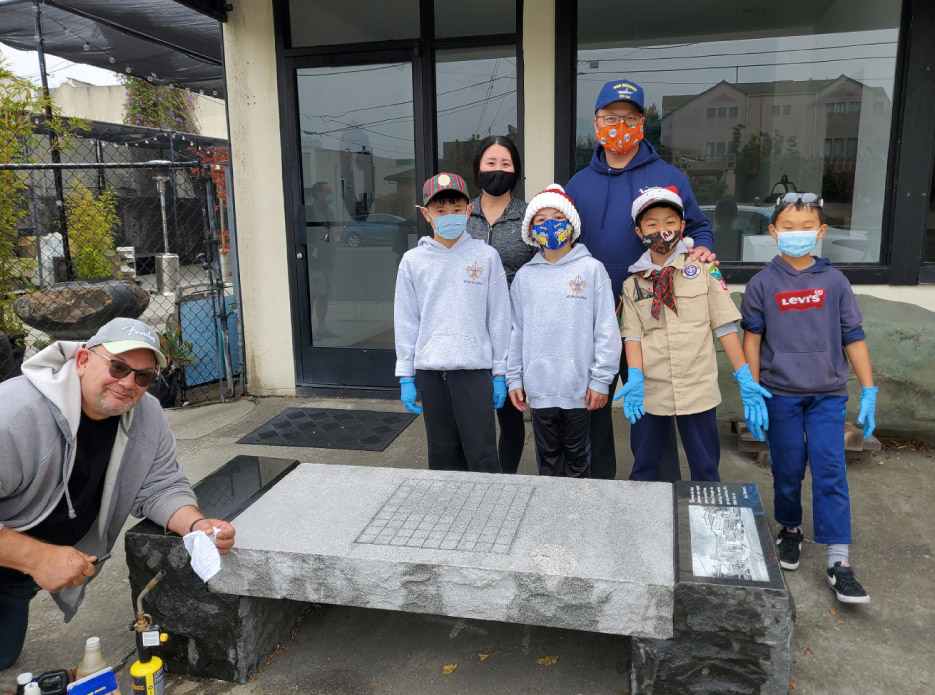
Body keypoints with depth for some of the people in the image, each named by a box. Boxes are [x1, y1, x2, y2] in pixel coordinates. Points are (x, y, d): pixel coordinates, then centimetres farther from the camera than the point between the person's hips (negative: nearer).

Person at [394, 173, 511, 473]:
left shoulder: (486, 256, 1)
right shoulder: (413, 261, 4)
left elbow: (499, 318, 2)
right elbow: (405, 322, 6)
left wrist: (500, 373, 1)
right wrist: (406, 376, 3)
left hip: (474, 367, -2)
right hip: (430, 369, 2)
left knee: (482, 454, 0)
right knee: (442, 452, 11)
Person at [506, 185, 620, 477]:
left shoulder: (591, 269, -3)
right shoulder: (525, 276, 5)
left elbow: (606, 329, -5)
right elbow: (517, 331, 8)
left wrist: (601, 379, -9)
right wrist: (514, 379, 5)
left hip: (579, 387, -2)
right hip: (539, 387, 3)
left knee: (576, 457, 13)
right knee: (547, 458, 16)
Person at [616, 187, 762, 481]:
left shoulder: (703, 269, 2)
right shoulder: (633, 283, 6)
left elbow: (724, 325, 1)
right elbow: (633, 334, 0)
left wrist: (745, 378, -4)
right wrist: (635, 378, -16)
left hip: (698, 391, -1)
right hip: (650, 392, 1)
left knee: (706, 472, 8)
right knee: (643, 470, 12)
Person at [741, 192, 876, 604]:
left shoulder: (834, 282, 2)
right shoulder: (763, 284, 0)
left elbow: (853, 337, 4)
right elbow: (752, 340, 2)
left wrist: (869, 393, 2)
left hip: (827, 394, 0)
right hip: (780, 393, 0)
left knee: (830, 471, -4)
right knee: (787, 470, 8)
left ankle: (838, 562, 1)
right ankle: (790, 531, 32)